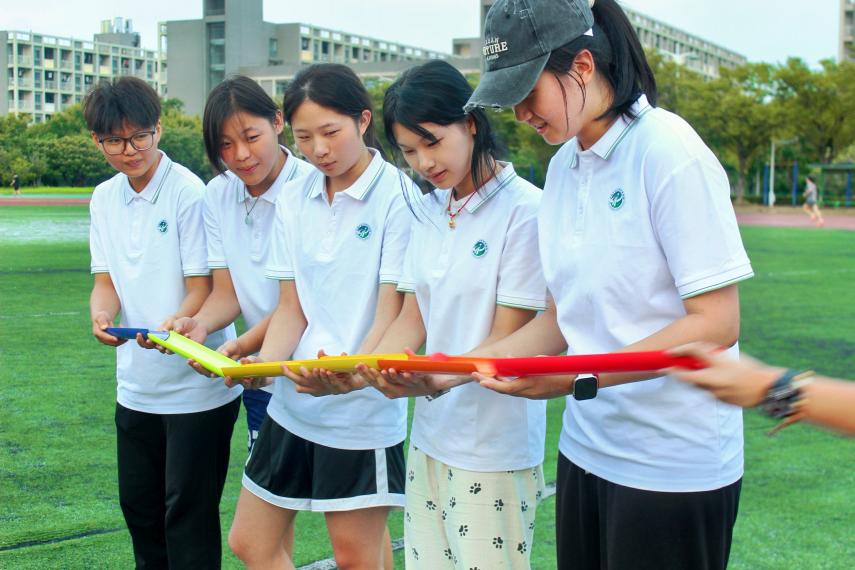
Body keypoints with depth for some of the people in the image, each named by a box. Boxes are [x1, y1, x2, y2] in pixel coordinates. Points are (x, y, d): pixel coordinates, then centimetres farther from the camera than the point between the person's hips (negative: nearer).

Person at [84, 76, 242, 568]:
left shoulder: (189, 193, -14)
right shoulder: (104, 199, 6)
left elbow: (202, 289, -15)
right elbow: (106, 280, 5)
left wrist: (172, 325, -35)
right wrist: (102, 315, -18)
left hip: (196, 385, -6)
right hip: (136, 387, 7)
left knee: (188, 514, 1)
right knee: (139, 508, 18)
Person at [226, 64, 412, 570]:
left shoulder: (396, 196, -11)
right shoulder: (294, 199, 6)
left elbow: (391, 314, -14)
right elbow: (292, 307, 7)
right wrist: (265, 363, -12)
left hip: (363, 410, -6)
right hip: (293, 404, 6)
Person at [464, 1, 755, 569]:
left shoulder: (669, 152, -15)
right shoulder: (563, 166, 6)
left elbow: (716, 324, -18)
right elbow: (562, 317, 9)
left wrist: (580, 378, -24)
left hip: (673, 467, -6)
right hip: (585, 449, 6)